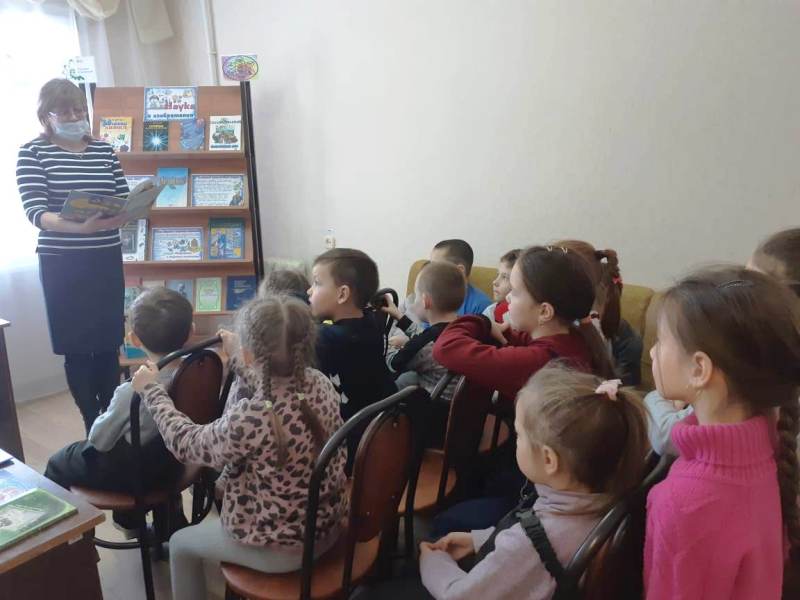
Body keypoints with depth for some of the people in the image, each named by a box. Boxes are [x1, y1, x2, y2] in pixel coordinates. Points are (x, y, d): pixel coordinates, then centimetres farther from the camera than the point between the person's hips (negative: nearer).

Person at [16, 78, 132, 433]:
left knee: (109, 343, 8)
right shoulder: (32, 152, -2)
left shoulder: (104, 150, 8)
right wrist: (78, 226, -31)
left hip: (106, 260, 3)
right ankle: (93, 424, 13)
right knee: (77, 347, 3)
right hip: (62, 264, -3)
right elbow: (35, 211, -13)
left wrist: (124, 214, -17)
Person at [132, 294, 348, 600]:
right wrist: (236, 358, 21)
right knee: (220, 488, 30)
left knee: (181, 543, 20)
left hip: (279, 550, -6)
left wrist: (152, 389, 0)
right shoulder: (321, 383, -14)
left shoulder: (248, 418, -33)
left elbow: (185, 443, -13)